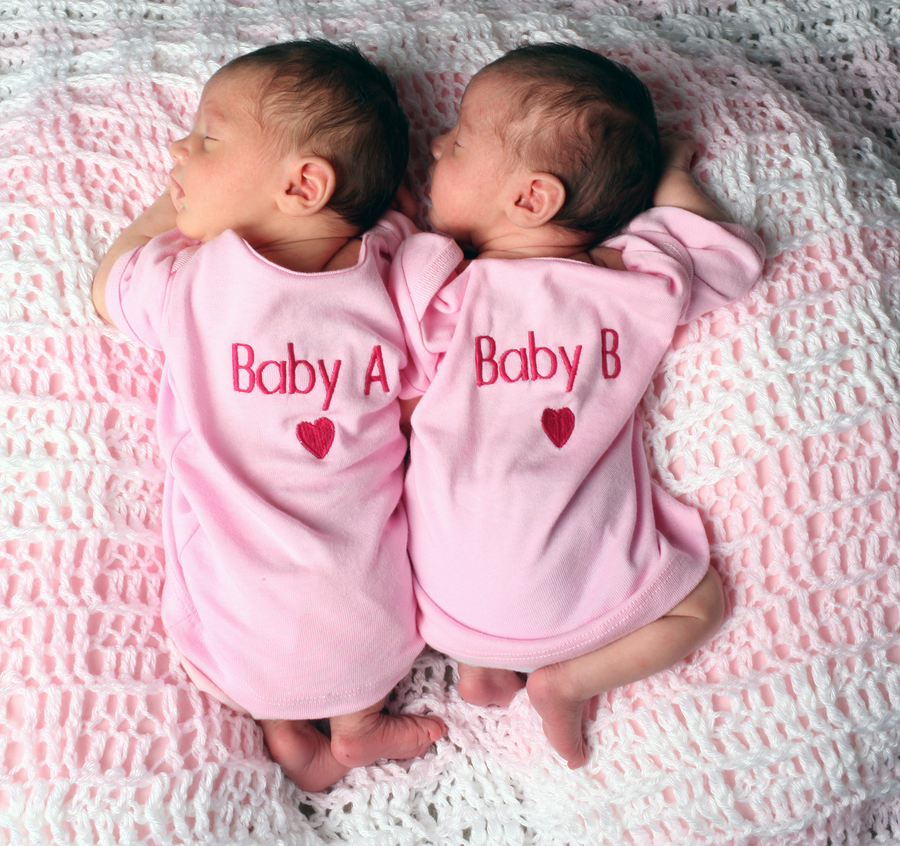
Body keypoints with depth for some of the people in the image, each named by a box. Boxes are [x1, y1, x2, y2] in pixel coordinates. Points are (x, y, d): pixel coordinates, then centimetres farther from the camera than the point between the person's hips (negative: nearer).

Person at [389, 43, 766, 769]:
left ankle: (475, 659, 16)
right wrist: (673, 188, 15)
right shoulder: (645, 285, -12)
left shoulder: (434, 290, -18)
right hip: (588, 593, 0)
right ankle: (570, 677, 8)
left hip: (452, 597, 1)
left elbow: (399, 405, -6)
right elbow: (738, 260, 6)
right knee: (702, 601, 26)